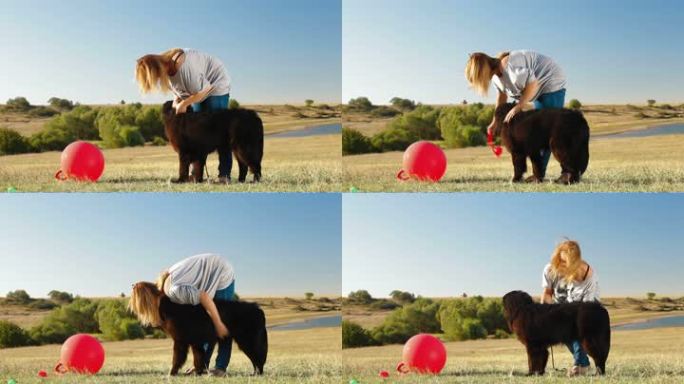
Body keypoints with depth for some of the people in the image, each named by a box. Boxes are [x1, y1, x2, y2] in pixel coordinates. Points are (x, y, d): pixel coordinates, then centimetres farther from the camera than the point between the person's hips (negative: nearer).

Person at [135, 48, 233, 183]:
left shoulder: (184, 67, -37)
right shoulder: (163, 67, -10)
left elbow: (205, 89, -28)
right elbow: (179, 88, 7)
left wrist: (184, 103, -25)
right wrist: (177, 100, -13)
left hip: (216, 85, -8)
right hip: (199, 89, 8)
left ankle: (225, 174, -16)